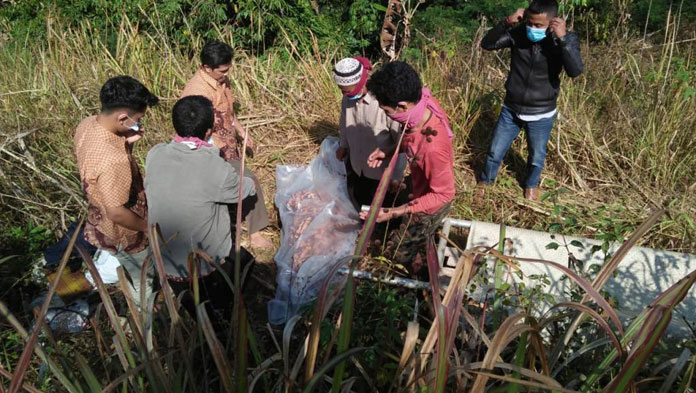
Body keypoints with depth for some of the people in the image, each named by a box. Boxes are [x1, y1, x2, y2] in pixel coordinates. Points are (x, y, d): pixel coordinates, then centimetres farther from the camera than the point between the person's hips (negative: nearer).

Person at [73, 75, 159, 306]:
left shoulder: (87, 125, -13)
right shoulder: (112, 159, -41)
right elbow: (117, 213, -32)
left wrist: (127, 143, -12)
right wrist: (149, 228, -14)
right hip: (123, 235, -8)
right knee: (146, 283, 20)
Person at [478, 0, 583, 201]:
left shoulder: (566, 39, -16)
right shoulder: (518, 33, -12)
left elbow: (575, 71, -29)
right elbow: (487, 44, -15)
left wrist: (563, 38, -38)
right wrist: (506, 23, -28)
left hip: (541, 114, -1)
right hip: (510, 109, 1)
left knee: (537, 156, 19)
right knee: (495, 152, 14)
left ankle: (531, 184, 48)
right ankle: (485, 180, 42)